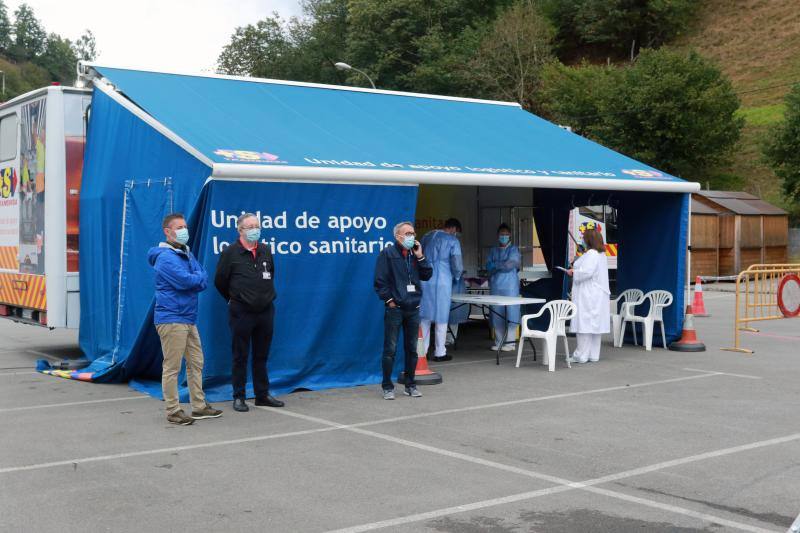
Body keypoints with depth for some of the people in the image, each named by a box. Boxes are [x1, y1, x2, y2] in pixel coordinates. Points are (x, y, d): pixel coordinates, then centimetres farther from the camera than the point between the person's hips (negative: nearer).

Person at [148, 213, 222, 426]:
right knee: (172, 367, -3)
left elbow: (204, 281, 8)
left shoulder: (187, 254, 15)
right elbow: (186, 281, -23)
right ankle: (173, 411, 4)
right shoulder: (166, 257, -13)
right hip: (171, 319, -9)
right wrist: (198, 278, -3)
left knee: (196, 363, 13)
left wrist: (193, 280, -12)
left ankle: (199, 407, 21)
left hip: (188, 318, 9)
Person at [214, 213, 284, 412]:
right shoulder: (230, 253, -7)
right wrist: (234, 299, 10)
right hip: (241, 312, -4)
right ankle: (239, 397, 10)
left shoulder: (266, 251, 8)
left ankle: (263, 395, 19)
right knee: (240, 356, 2)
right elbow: (220, 282, 0)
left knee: (261, 356, 11)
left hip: (265, 311, 4)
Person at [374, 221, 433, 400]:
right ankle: (387, 387, 6)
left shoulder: (415, 254, 11)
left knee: (411, 349, 10)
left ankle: (410, 385, 19)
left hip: (413, 308, 5)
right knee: (390, 349, -2)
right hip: (395, 309, -5)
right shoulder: (387, 253, -5)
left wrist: (420, 256, -4)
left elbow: (427, 276, 6)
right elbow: (380, 280, -9)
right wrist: (389, 300, -11)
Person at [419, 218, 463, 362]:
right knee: (441, 317, 3)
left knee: (425, 316, 9)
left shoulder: (427, 236, 13)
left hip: (424, 281, 5)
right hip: (441, 282, -5)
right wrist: (457, 277, 15)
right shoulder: (452, 241, -3)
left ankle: (422, 351, 11)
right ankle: (440, 353, 8)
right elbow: (457, 264, -5)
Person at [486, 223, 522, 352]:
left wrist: (495, 266, -4)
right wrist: (502, 265, -8)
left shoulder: (513, 249, 4)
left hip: (510, 286, -4)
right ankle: (499, 342, 10)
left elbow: (511, 264, -10)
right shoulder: (493, 251, 17)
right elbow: (488, 266, 6)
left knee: (511, 313, -5)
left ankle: (510, 342, -2)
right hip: (495, 286, 4)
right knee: (496, 314, 3)